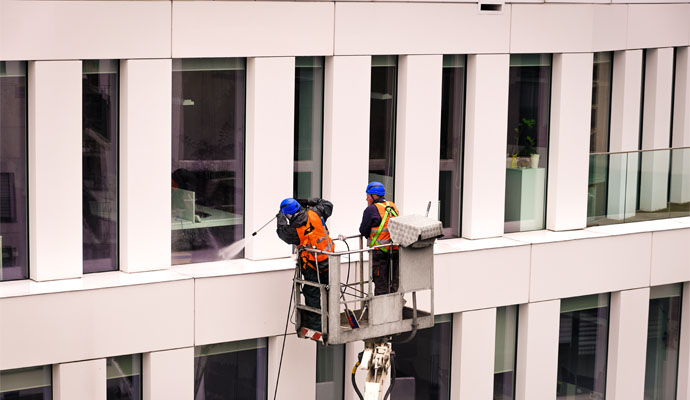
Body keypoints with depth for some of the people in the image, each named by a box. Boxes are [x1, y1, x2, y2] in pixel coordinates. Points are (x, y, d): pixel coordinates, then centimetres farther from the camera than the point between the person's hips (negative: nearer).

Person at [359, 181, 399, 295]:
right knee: (393, 282, 14)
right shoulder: (392, 206, 11)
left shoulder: (371, 209, -10)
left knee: (380, 283, 0)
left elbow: (363, 231, -7)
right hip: (396, 250, 7)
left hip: (380, 251, -7)